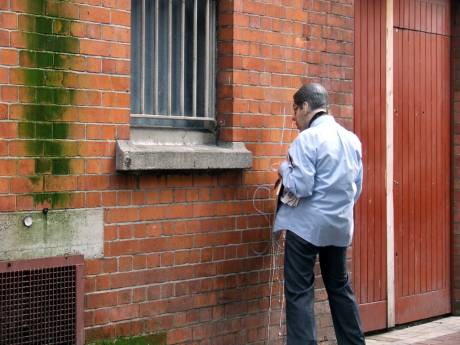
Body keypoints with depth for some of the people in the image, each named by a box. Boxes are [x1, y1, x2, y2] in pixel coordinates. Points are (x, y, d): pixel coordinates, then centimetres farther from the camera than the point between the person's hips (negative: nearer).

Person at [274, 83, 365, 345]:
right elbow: (357, 188, 12)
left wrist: (285, 169, -1)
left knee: (300, 292, -2)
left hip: (307, 225, -7)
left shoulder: (307, 139, -14)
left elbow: (301, 187, -18)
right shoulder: (352, 139, 8)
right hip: (340, 225, 7)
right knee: (340, 287, 18)